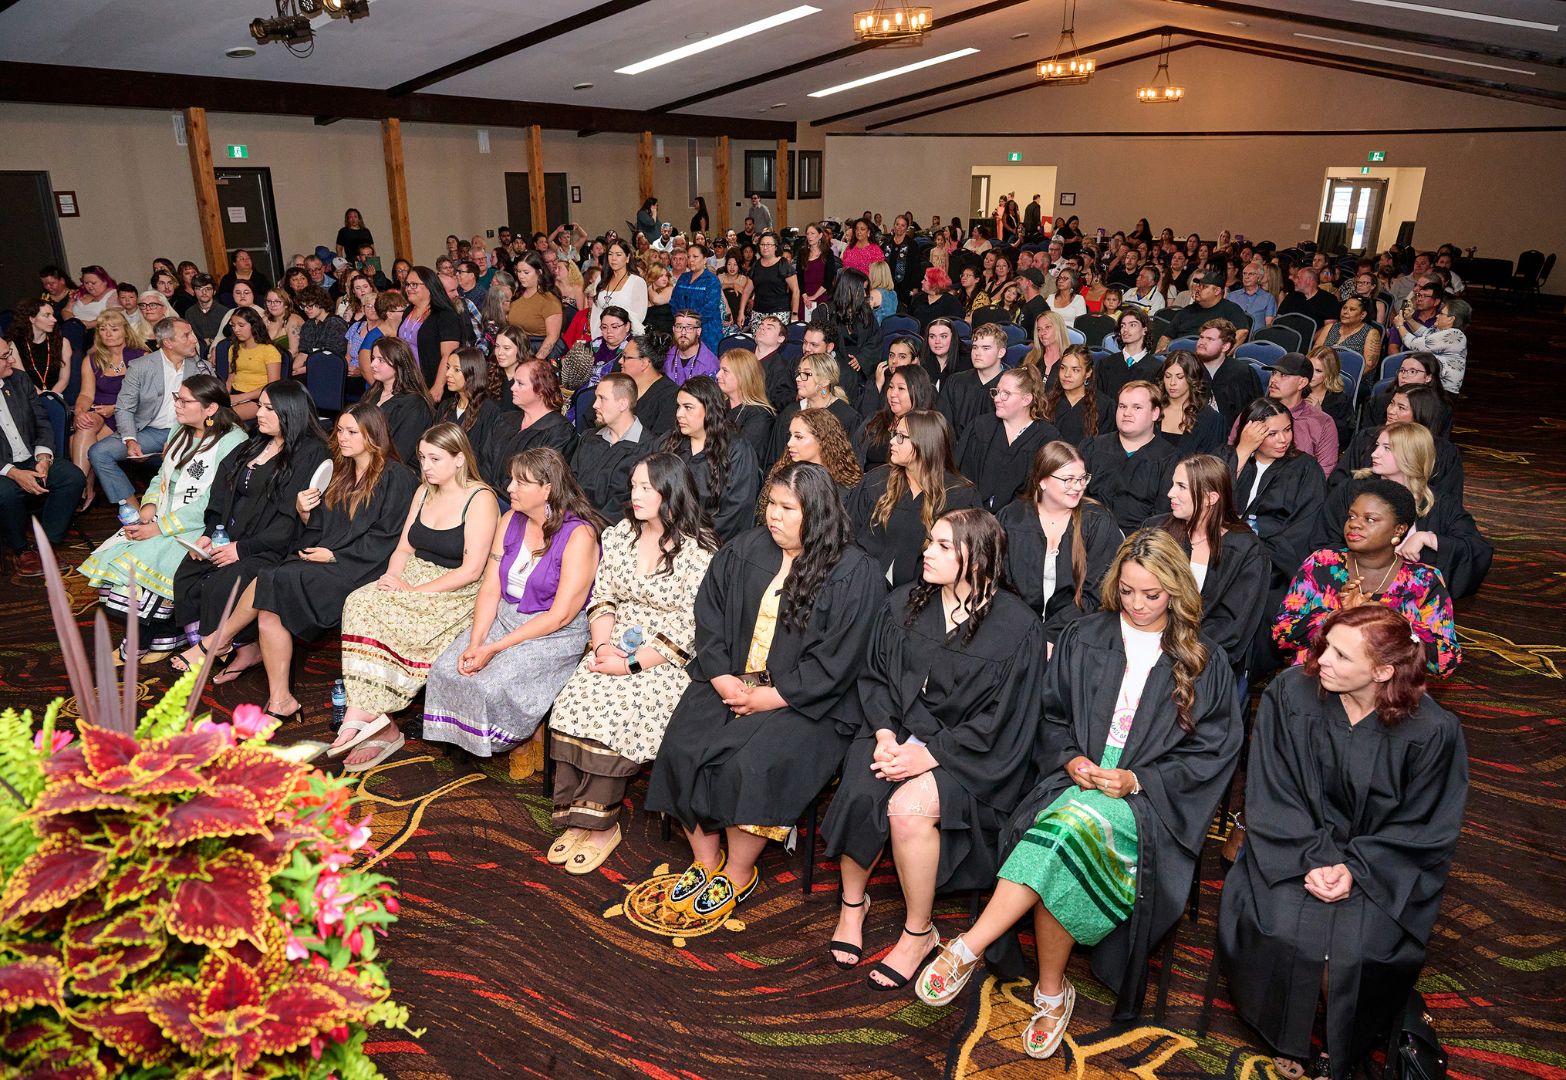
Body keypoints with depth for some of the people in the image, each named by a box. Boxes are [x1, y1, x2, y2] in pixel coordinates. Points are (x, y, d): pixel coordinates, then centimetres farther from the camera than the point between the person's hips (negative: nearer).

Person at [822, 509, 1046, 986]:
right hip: (898, 730, 4)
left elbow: (1000, 718, -10)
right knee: (859, 795, -24)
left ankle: (918, 933, -3)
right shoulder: (903, 604, 4)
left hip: (969, 753, -4)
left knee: (908, 808, -29)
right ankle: (852, 903, 4)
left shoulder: (1017, 626, -9)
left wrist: (929, 754, -18)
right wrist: (884, 734, -10)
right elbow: (874, 677, 8)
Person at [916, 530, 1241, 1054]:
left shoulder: (1203, 663, 8)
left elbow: (1213, 751, 5)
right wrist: (1070, 759, -6)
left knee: (1077, 821, -36)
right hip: (1075, 781, 2)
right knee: (1064, 840, -35)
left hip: (1147, 802, -2)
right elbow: (1050, 715, 15)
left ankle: (967, 949, -27)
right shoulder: (1084, 638, 13)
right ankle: (1051, 992, -21)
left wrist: (1138, 779, -8)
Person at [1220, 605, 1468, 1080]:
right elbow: (1270, 794, -7)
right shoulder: (1290, 693, -13)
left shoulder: (1432, 731, -15)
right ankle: (1286, 1040, 9)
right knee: (1279, 930, -22)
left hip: (1383, 863, -1)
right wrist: (1311, 859, -17)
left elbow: (1425, 827, -5)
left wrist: (1354, 867, -16)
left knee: (1358, 950, -22)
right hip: (1295, 850, 1)